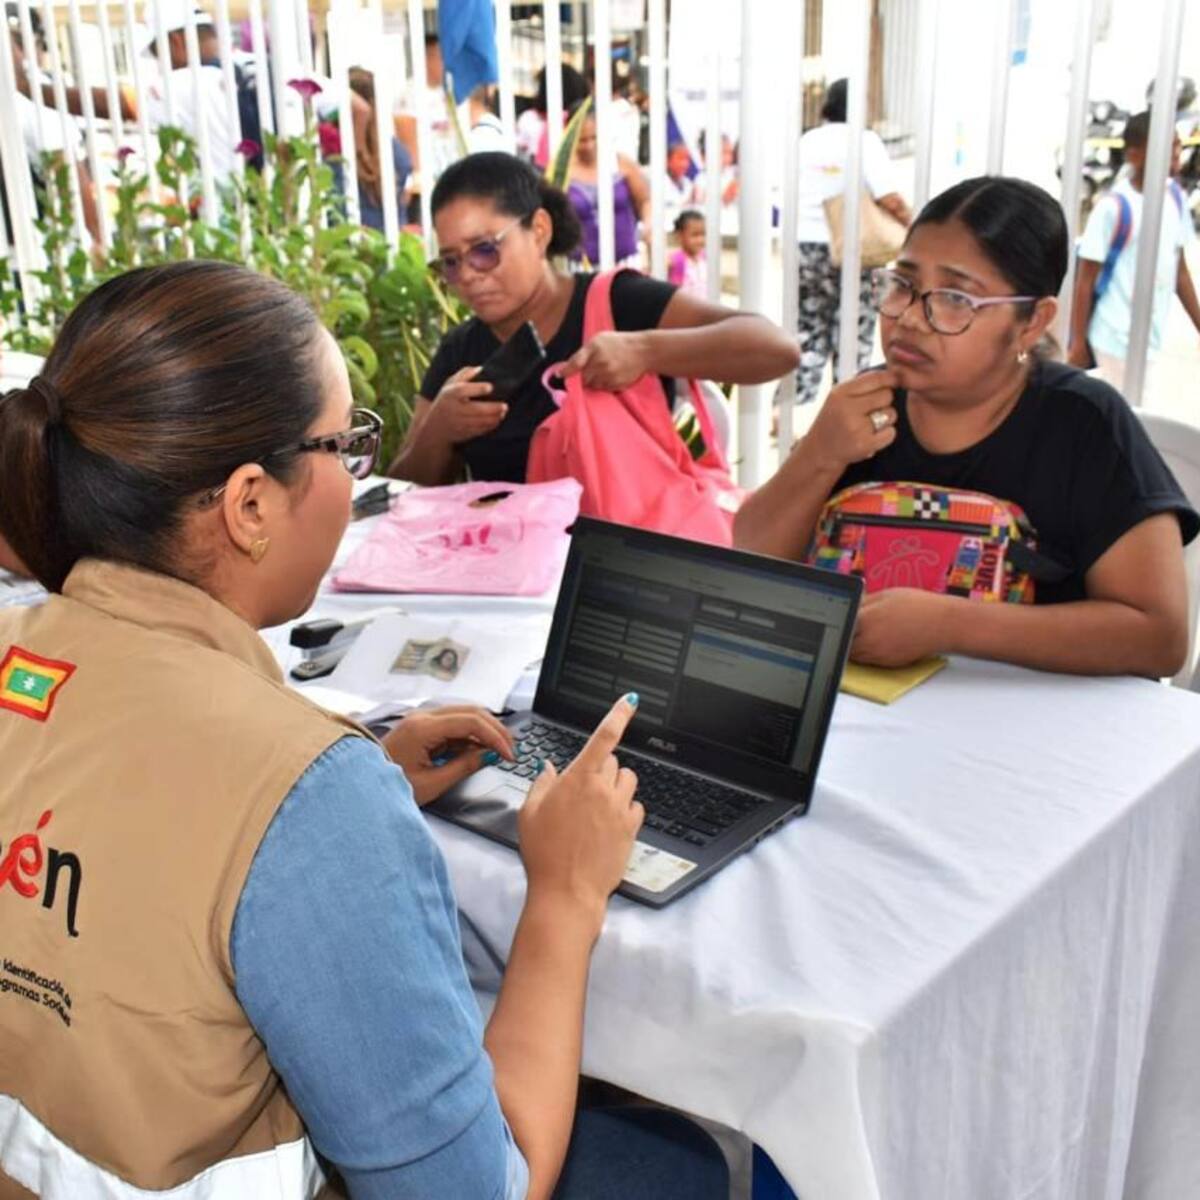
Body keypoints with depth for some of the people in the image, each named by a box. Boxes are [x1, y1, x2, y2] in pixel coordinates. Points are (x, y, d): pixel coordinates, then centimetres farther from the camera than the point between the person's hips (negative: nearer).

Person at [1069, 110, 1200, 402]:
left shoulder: (1174, 196, 6)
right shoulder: (1114, 207, -15)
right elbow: (1085, 281, -11)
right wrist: (1078, 344, -11)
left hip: (1156, 338, 7)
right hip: (1118, 339, -7)